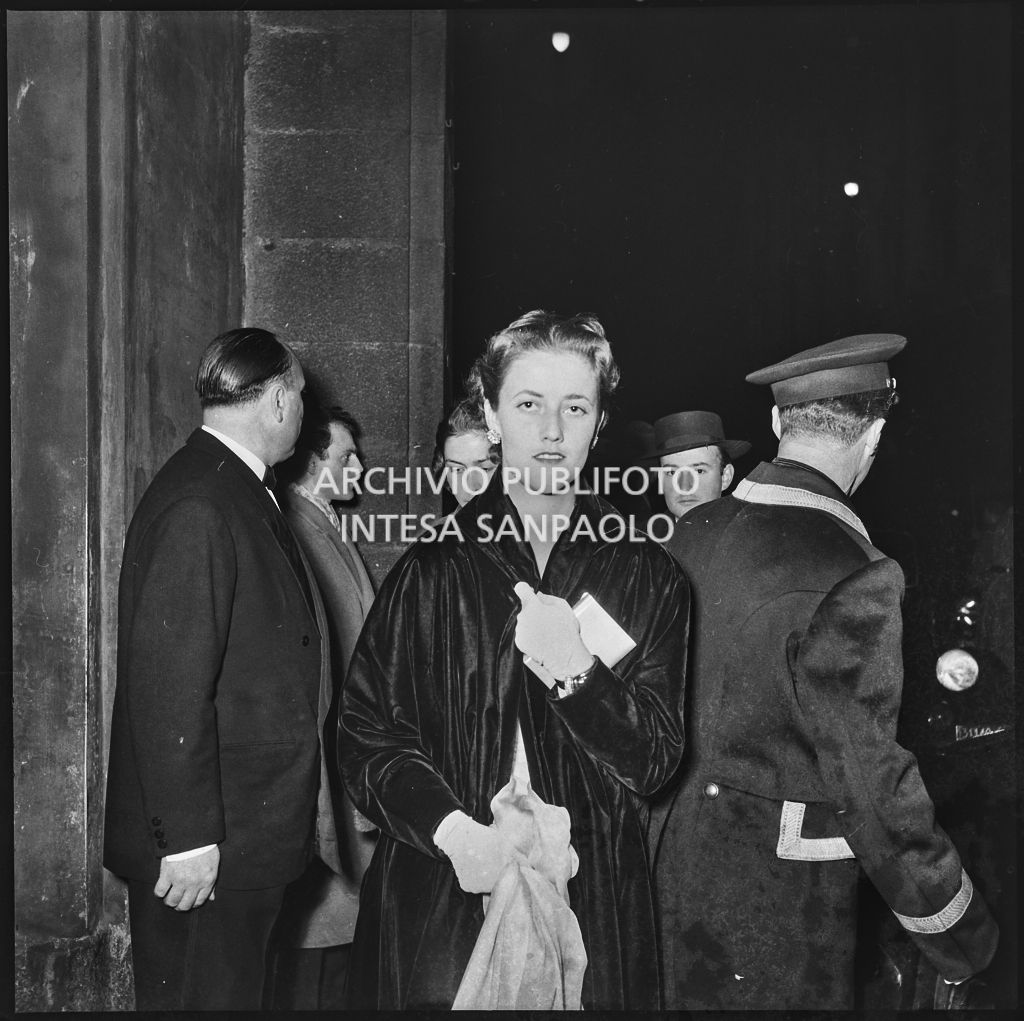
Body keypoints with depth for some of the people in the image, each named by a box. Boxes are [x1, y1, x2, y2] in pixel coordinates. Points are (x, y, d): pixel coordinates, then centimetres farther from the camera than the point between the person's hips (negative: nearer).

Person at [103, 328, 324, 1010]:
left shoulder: (241, 492, 10)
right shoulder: (197, 506, -20)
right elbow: (167, 681, -24)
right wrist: (188, 838, -21)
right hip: (204, 850, -9)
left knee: (239, 989, 20)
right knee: (202, 997, 6)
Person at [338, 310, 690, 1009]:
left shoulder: (649, 576, 0)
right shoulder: (433, 566, -2)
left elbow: (655, 761, -3)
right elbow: (366, 729, -2)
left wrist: (576, 674, -19)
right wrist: (451, 829, -16)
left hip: (592, 900, 1)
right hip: (440, 896, 0)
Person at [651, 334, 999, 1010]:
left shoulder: (694, 532, -3)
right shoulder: (853, 577, -25)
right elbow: (870, 781, -22)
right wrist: (964, 937, -10)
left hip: (679, 848, 7)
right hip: (781, 891, -6)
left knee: (693, 995, 23)